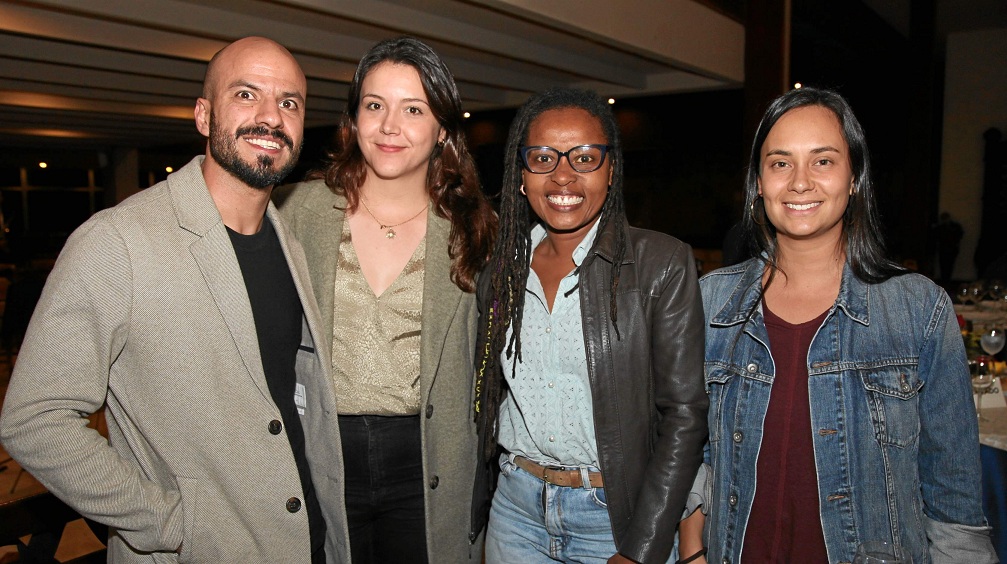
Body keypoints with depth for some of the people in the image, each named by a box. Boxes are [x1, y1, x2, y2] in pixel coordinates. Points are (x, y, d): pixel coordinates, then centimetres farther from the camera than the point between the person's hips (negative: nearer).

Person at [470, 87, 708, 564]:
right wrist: (478, 498, 6)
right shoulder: (499, 270, 1)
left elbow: (684, 413, -13)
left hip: (618, 515, -3)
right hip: (515, 507, 4)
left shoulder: (663, 265, -12)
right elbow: (488, 397, 10)